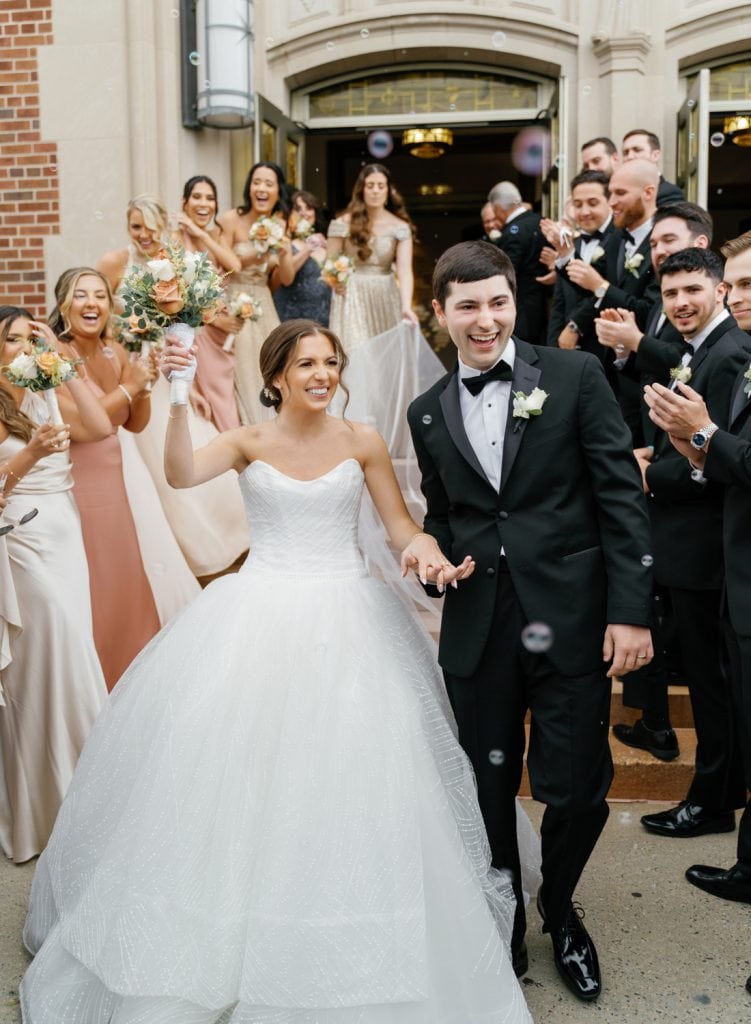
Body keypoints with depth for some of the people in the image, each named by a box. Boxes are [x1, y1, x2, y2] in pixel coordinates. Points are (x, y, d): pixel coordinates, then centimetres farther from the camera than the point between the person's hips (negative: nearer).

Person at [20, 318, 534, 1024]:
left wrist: (422, 550, -17)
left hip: (346, 620, 0)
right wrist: (179, 401, -29)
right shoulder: (249, 442, 0)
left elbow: (401, 524, 3)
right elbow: (181, 475, -18)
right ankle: (231, 939, 23)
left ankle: (351, 957, 22)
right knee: (242, 767, 2)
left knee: (342, 772, 2)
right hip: (260, 619, 0)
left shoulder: (362, 441, 1)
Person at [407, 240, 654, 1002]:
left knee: (576, 789, 4)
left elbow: (620, 497, -4)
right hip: (477, 629, 3)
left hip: (570, 620, -2)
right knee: (490, 787, 13)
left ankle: (559, 910, 35)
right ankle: (503, 920, 38)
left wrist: (629, 610, -9)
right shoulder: (429, 412, 9)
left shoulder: (574, 375, -1)